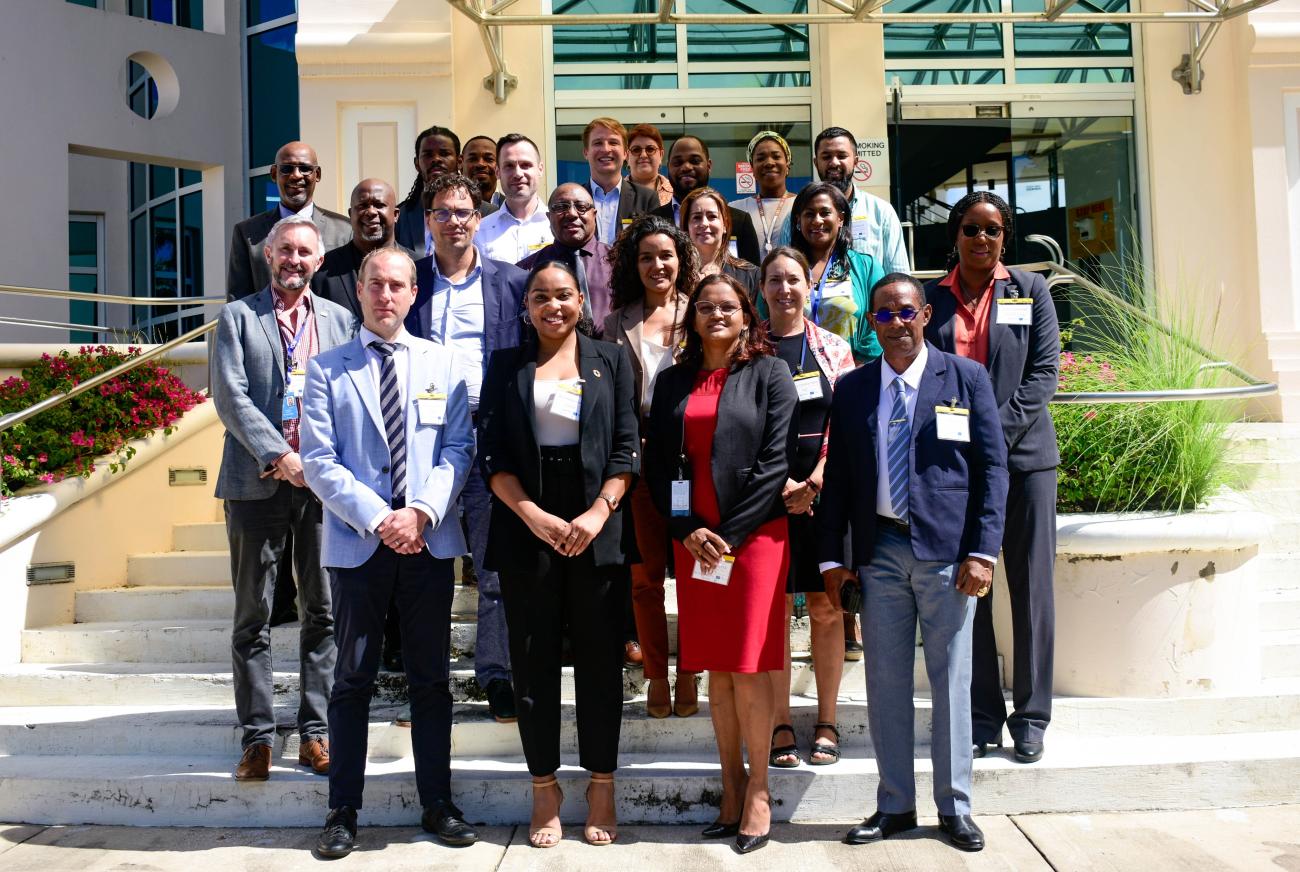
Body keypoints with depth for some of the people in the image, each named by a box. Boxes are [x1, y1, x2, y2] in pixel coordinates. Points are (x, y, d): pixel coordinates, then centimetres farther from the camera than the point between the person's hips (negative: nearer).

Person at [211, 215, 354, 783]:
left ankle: (316, 731, 15)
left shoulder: (339, 320, 13)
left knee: (323, 612, 5)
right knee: (253, 616, 4)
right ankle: (257, 737, 12)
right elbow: (230, 395, -4)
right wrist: (278, 456, -14)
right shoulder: (238, 317, 7)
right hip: (257, 481, -1)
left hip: (324, 479, 2)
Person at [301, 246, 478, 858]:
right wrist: (377, 519, -13)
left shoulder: (443, 364, 8)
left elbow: (458, 449, 1)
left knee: (431, 677, 9)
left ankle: (438, 804, 20)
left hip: (429, 539, 1)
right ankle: (343, 812, 18)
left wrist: (421, 512, -13)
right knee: (353, 679, 8)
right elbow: (318, 461, -3)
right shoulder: (328, 368, 4)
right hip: (357, 542, -1)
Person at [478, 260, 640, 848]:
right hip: (526, 533, 1)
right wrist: (534, 516, -12)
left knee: (600, 661, 5)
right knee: (534, 663, 6)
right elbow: (493, 454, 1)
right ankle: (544, 788, 18)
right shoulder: (505, 367, 9)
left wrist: (598, 514, -12)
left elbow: (627, 448, 2)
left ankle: (601, 788, 17)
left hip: (599, 533, 0)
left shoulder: (611, 361, 8)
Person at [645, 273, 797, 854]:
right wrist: (689, 530, -5)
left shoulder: (769, 373, 1)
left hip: (755, 535, -4)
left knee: (749, 667, -3)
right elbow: (657, 463, 8)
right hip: (692, 539, 4)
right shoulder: (672, 381, 13)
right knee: (716, 668, 7)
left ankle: (757, 791, 8)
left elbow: (775, 460, -6)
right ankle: (730, 783, 16)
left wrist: (730, 534, -11)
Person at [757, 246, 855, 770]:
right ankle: (780, 725, 10)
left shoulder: (834, 349, 8)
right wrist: (780, 483, -11)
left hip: (826, 494, 1)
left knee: (825, 608, 4)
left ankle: (826, 722, 16)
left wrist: (815, 482, -10)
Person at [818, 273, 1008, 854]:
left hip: (947, 550, -2)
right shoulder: (851, 389, 9)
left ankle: (955, 809, 19)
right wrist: (830, 557, 4)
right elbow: (837, 476, 10)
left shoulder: (966, 377, 2)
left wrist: (982, 551, -8)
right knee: (885, 682, 7)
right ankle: (894, 806, 21)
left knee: (951, 681, 5)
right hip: (879, 551, 2)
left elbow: (992, 467, 0)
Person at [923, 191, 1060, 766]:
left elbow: (1044, 372, -1)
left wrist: (995, 431, -12)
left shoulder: (1030, 291, 7)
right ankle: (981, 716, 15)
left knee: (1031, 588, 2)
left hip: (1023, 455, 0)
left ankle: (1031, 717, 14)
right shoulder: (931, 299, 8)